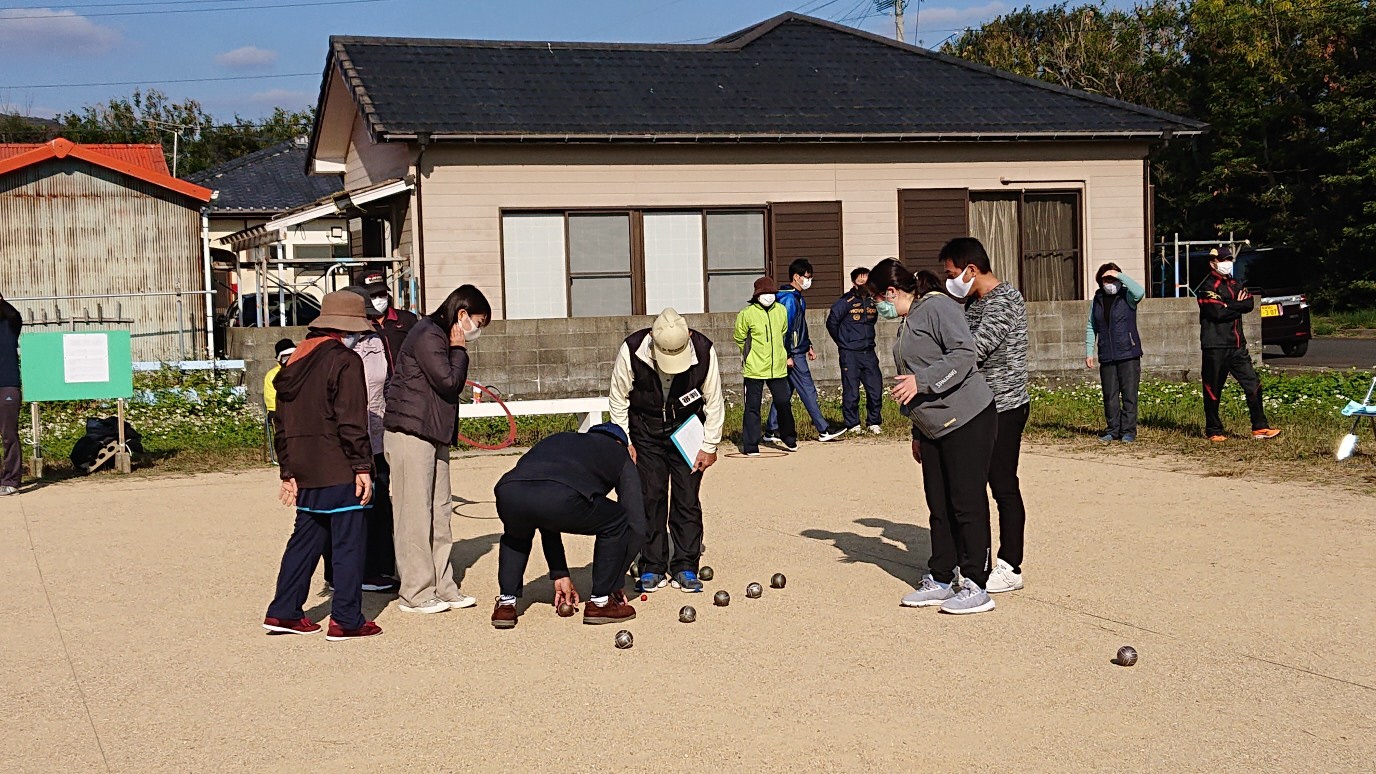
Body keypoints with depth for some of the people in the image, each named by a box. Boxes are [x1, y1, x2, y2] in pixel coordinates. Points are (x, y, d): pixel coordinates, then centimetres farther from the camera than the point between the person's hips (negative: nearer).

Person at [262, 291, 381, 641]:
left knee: (306, 538, 16)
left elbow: (283, 424, 16)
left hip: (305, 471, 8)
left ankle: (283, 612, 18)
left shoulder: (294, 362, 14)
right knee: (349, 542, -1)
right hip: (339, 470, -8)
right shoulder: (345, 361, -10)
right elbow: (351, 422, -17)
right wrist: (362, 467, -13)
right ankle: (346, 620, 1)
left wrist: (288, 471, 20)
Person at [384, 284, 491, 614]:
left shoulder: (441, 338, 20)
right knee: (415, 514, -6)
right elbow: (449, 382, -16)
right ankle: (415, 594, -2)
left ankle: (442, 588, 16)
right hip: (410, 433, -10)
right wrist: (458, 351, -6)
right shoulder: (428, 336, -12)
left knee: (439, 513, 11)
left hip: (433, 435, 10)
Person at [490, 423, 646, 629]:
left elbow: (546, 520, 47)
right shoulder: (619, 454, 33)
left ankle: (506, 604, 32)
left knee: (516, 534, 41)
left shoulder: (557, 440, 45)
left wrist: (559, 574, 50)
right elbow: (636, 525, 29)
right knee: (617, 524, 24)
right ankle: (600, 602, 26)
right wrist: (617, 583, 39)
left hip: (508, 492, 5)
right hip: (563, 497, -5)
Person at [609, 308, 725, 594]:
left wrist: (709, 446, -7)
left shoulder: (704, 351, -23)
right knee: (650, 497, -4)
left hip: (687, 428, 0)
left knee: (687, 498, -3)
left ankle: (685, 568, 4)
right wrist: (624, 441, -8)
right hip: (645, 429, 0)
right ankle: (652, 568, 4)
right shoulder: (631, 350, -25)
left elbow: (714, 401, -9)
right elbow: (619, 398, -8)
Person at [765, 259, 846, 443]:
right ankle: (824, 430, -2)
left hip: (798, 352, 10)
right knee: (808, 391, -6)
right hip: (793, 354, -10)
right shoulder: (789, 299, -15)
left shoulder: (797, 298, 17)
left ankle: (771, 431, 13)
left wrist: (809, 346, 23)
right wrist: (787, 356, -21)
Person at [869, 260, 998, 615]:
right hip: (933, 428, 9)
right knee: (939, 507, 10)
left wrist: (920, 381, -27)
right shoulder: (908, 322, 18)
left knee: (967, 504, -6)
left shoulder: (937, 307, -11)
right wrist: (917, 432, 22)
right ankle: (940, 580, 17)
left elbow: (964, 356, -21)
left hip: (968, 420, -9)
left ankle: (974, 587, -2)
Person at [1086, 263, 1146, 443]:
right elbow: (1091, 327, 15)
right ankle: (1113, 430, 17)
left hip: (1128, 354, -4)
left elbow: (1140, 292, -27)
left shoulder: (1127, 296, -2)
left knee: (1129, 394, -2)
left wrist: (1119, 276, -21)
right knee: (1110, 396, 7)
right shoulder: (1097, 299, 10)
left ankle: (1128, 431, 5)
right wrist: (1089, 352, 8)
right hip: (1106, 357, 4)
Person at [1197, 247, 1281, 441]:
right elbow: (1218, 312, -19)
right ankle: (1213, 431, 11)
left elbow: (1249, 304, -1)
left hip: (1237, 345, 7)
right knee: (1213, 391, 1)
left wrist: (1230, 306, -13)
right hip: (1215, 347, -7)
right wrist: (1238, 305, -4)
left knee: (1253, 384, 1)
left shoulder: (1235, 285, 16)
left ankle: (1260, 428, 5)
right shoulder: (1207, 287, -6)